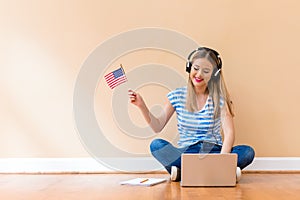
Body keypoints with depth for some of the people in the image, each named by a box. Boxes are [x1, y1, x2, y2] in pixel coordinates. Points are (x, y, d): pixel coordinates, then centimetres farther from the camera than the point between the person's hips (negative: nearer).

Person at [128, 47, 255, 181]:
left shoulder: (220, 98, -1)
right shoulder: (177, 96, 4)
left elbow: (229, 133, -12)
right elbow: (158, 127, 4)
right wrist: (142, 106, -12)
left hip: (214, 151, 0)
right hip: (185, 152, 1)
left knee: (248, 152, -28)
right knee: (156, 144, -28)